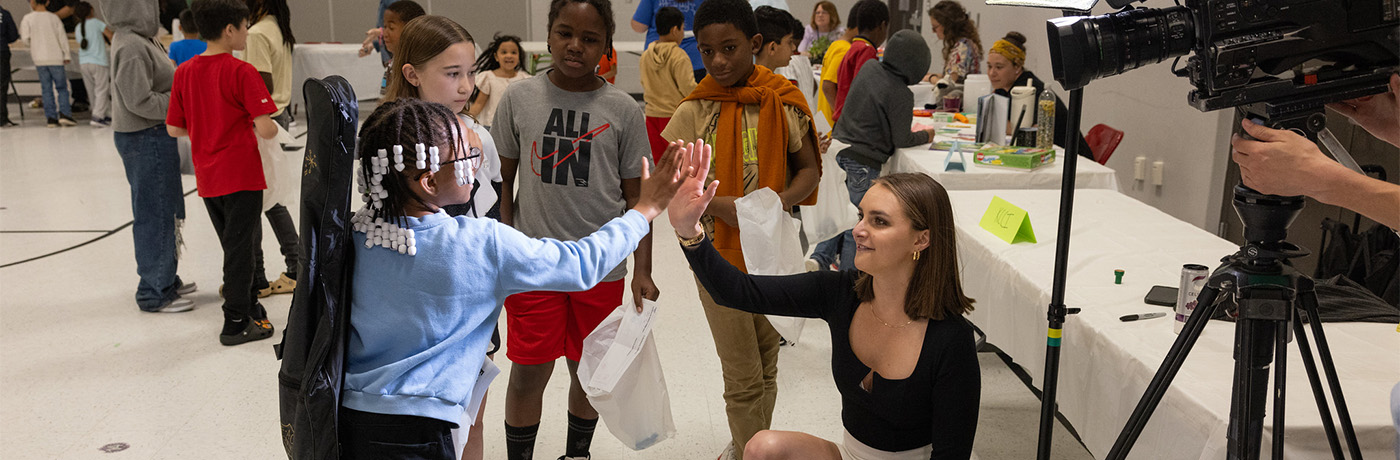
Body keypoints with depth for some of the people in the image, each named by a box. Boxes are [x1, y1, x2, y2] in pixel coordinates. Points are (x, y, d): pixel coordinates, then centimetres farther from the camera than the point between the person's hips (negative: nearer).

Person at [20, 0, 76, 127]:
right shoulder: (54, 17, 1)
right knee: (61, 88, 5)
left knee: (46, 89, 5)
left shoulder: (28, 19, -1)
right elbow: (62, 37, -1)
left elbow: (26, 39, -4)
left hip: (39, 59, 0)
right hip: (55, 58, 0)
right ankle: (64, 114, -9)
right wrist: (66, 55, 3)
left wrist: (33, 46, 17)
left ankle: (51, 118, 1)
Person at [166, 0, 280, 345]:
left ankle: (250, 306, 32)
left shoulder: (184, 72, 3)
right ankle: (236, 323, 11)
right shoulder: (242, 72, -15)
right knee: (241, 248, 4)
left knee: (236, 246, 20)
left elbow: (174, 129, 6)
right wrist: (271, 128, 0)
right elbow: (266, 129, -22)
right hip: (241, 176, -6)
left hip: (206, 178, 6)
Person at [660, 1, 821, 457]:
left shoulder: (783, 103, -3)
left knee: (766, 362, 17)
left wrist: (782, 201, -16)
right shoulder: (693, 112, -7)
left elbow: (809, 169, 4)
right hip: (720, 254, -3)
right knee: (744, 375, 0)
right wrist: (721, 205, -20)